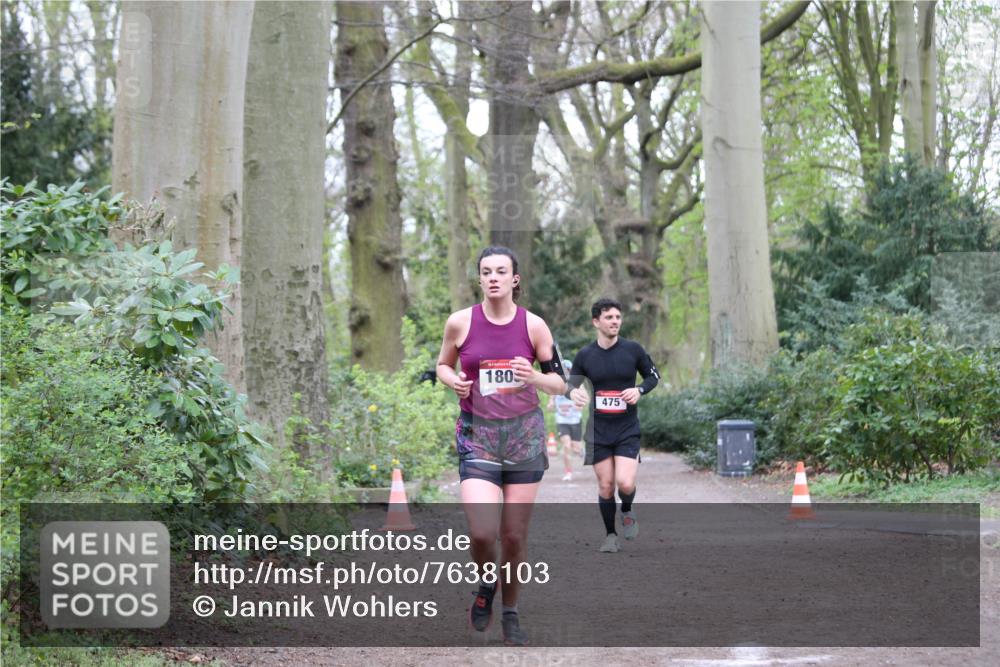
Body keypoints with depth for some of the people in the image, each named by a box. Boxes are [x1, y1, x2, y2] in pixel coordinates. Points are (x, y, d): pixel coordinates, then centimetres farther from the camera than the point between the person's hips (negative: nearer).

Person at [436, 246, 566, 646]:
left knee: (515, 535, 3)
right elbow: (443, 365, 14)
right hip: (477, 436, -1)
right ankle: (485, 586, 16)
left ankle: (510, 613, 23)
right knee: (482, 532, -17)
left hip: (525, 435, 1)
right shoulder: (461, 323, -3)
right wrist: (453, 381, -9)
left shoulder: (533, 325, -2)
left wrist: (533, 377, -17)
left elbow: (560, 383, 4)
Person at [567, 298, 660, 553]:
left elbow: (653, 375, 10)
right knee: (605, 486, 2)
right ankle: (611, 534, 21)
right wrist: (574, 392, -14)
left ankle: (627, 512, 19)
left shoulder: (633, 349, -2)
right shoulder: (585, 355, -1)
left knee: (625, 483, -15)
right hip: (598, 430, 1)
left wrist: (639, 390, -10)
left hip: (627, 429, -1)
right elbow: (571, 383, 10)